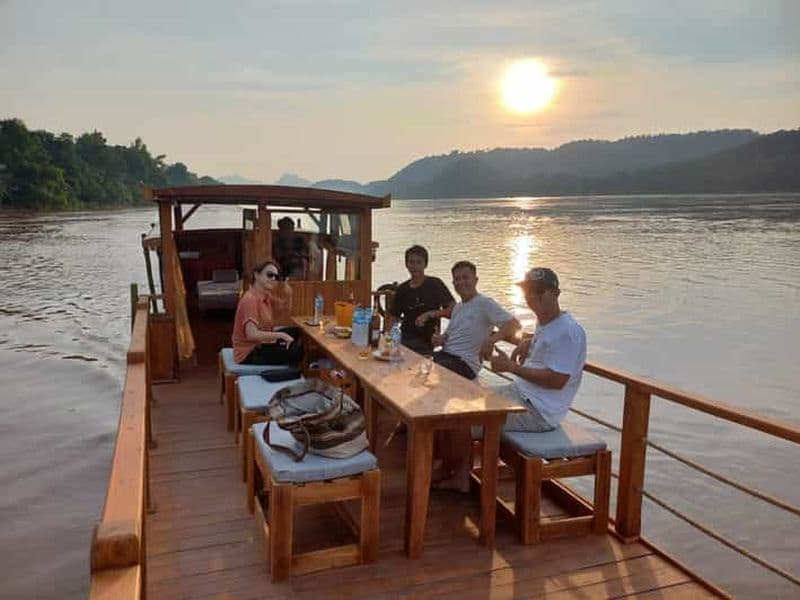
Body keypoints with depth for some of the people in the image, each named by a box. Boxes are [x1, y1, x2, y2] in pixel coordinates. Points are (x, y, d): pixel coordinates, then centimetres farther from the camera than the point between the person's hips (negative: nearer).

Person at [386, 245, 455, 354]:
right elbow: (392, 317, 14)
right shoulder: (402, 289, 13)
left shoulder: (435, 284, 0)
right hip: (404, 339, 4)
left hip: (426, 342, -4)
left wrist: (429, 314, -17)